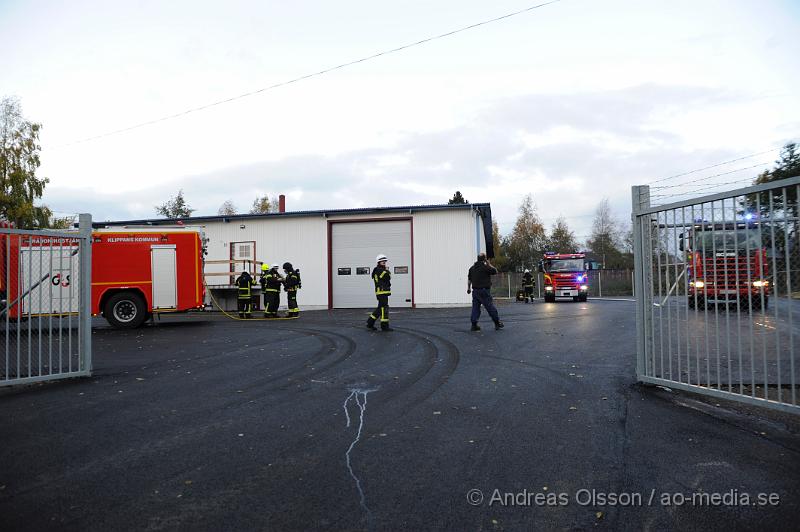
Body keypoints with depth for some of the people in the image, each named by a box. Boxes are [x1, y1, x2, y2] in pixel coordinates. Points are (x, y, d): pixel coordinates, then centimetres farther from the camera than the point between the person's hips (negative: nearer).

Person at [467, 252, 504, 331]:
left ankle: (474, 325, 2)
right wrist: (489, 264, 6)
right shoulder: (485, 267, -11)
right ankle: (497, 324, 11)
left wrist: (468, 288, 23)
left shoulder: (472, 267, 11)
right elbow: (495, 271, -3)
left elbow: (469, 279, 15)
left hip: (475, 291, 6)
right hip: (484, 291, -6)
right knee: (490, 307, 2)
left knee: (475, 307, 7)